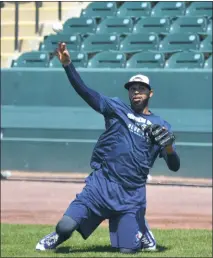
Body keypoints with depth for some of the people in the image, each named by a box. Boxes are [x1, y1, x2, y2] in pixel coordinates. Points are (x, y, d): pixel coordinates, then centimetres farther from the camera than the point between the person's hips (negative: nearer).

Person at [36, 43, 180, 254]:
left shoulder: (161, 126, 9)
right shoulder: (116, 109, 9)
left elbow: (174, 166, 4)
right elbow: (84, 91, -1)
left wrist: (168, 147, -17)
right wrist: (67, 64, -14)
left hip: (132, 195, 0)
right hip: (101, 184, 0)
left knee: (127, 250, -4)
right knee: (66, 226, -17)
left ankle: (140, 230, 31)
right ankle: (59, 236, 21)